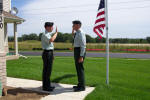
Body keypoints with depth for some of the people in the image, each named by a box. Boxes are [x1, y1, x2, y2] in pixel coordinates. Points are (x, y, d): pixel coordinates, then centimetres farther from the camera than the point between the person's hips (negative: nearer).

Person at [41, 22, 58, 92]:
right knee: (47, 70, -5)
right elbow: (51, 40, -37)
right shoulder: (45, 35, -15)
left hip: (49, 53, 10)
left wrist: (52, 55, 23)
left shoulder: (49, 34, 16)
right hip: (47, 54, -10)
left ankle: (47, 85, 24)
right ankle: (45, 87, 4)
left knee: (47, 70, 15)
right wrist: (56, 33, -23)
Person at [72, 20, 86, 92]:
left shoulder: (81, 33, -16)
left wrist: (81, 56, -24)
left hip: (80, 51, -10)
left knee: (80, 68, -5)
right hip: (76, 51, 10)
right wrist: (73, 31, 16)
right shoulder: (76, 33, 13)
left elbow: (83, 45, -20)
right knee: (78, 68, 15)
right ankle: (80, 84, 26)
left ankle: (82, 87, 5)